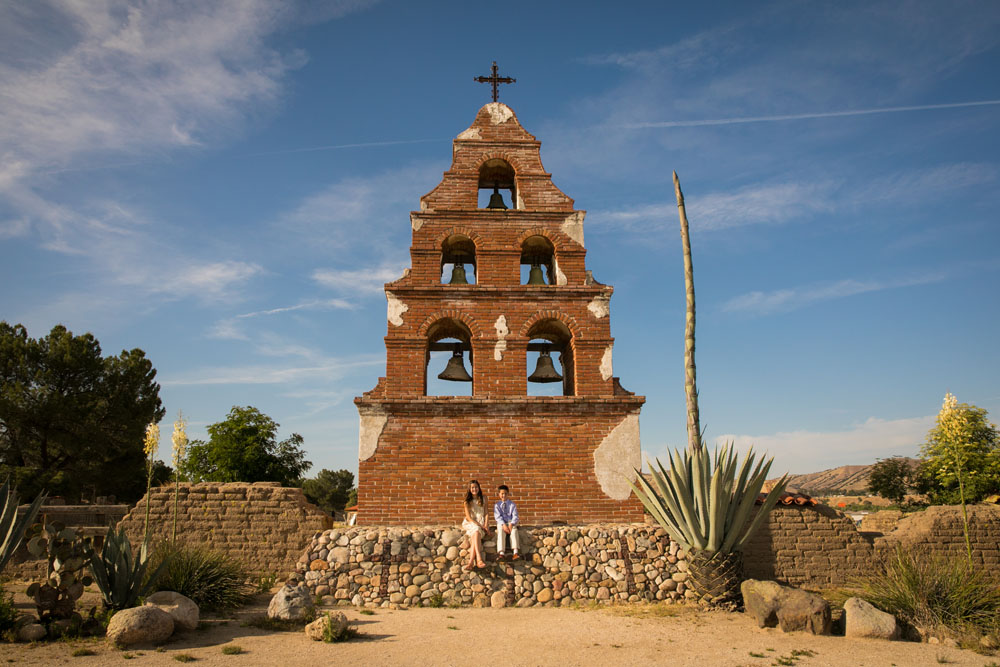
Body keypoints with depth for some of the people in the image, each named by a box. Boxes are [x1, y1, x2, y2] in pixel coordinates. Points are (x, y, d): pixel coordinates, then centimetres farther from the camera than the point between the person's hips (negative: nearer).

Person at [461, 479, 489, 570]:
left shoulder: (483, 500, 11)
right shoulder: (467, 501, 4)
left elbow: (486, 513, 8)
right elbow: (468, 517, -3)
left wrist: (486, 525, -10)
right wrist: (479, 525, -14)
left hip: (481, 523, 1)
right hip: (470, 523, -1)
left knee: (475, 534, -33)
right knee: (476, 531, -35)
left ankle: (471, 562, -43)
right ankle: (479, 560, -47)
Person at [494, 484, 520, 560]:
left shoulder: (512, 504, 7)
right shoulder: (497, 505, 7)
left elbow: (515, 516, -1)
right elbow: (498, 517, -4)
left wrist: (511, 524, -20)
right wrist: (503, 525, -20)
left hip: (511, 523, 0)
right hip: (501, 523, 0)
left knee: (514, 530, -31)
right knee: (501, 531, -32)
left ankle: (515, 552, -40)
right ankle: (501, 553, -41)